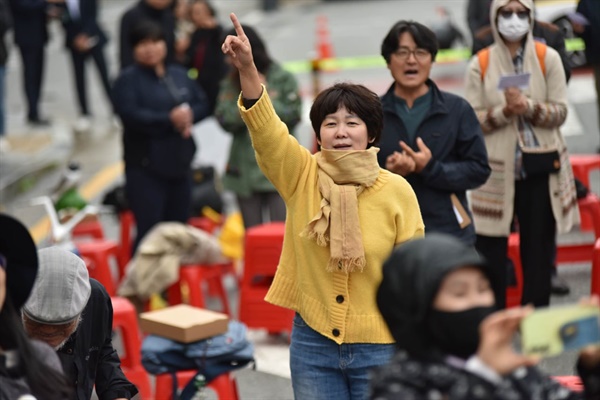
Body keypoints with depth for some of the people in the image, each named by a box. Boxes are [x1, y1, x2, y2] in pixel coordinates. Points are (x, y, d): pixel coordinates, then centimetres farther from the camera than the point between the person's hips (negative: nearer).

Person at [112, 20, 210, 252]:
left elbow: (202, 104, 9)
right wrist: (169, 119, -22)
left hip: (180, 164, 6)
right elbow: (131, 115, -18)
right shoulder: (127, 80, -4)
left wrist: (189, 116, -13)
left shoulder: (179, 75, 16)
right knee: (149, 232, -11)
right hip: (145, 169, -6)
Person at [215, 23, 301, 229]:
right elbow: (226, 120, -3)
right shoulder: (231, 83, 6)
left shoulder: (283, 79, -2)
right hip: (244, 169, 3)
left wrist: (266, 97, -9)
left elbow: (292, 116, -7)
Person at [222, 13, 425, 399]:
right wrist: (247, 69, -35)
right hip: (313, 342, 2)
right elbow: (266, 128, -19)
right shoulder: (302, 176, -3)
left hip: (379, 348, -1)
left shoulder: (397, 190, -7)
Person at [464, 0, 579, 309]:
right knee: (491, 250, 1)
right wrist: (504, 111, -19)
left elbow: (560, 112, -2)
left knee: (539, 249, 6)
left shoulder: (548, 58, 1)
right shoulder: (480, 65, 0)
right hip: (496, 171, 0)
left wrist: (529, 107, -19)